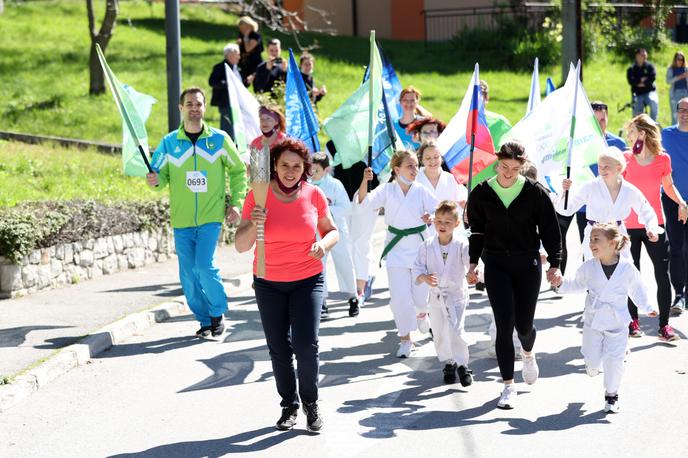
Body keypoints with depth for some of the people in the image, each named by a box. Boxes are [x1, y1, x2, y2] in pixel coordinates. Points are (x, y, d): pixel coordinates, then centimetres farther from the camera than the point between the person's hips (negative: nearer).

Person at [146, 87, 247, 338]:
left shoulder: (219, 139, 1)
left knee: (204, 265, -16)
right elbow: (161, 174, 3)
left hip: (211, 216, -2)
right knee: (188, 275, 3)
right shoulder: (169, 142, 2)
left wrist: (236, 203, 2)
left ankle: (218, 313, 6)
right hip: (181, 219, 2)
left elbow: (238, 171, 11)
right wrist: (156, 180, -21)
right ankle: (205, 320, 21)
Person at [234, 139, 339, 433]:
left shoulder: (314, 195, -6)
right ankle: (288, 404, 23)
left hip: (307, 281, -1)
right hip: (269, 284, 1)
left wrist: (324, 244, -14)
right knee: (279, 349, 4)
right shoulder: (257, 197, -9)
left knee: (305, 345, -13)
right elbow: (241, 246, -9)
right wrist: (253, 225, -29)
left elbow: (331, 230, 9)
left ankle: (310, 402, 9)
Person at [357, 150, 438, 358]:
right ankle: (405, 338, 13)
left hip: (419, 246, 0)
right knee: (400, 298, -5)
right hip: (396, 248, 0)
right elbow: (365, 202, -15)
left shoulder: (421, 191, -3)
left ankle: (423, 312, 42)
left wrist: (431, 218, -30)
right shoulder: (387, 190, -4)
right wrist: (365, 181, -33)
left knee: (421, 297, 3)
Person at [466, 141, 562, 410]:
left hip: (528, 262, 0)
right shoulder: (481, 194, 0)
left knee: (524, 324, 4)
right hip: (496, 264, 0)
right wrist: (473, 262, 2)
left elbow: (550, 229, 1)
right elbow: (477, 231, 10)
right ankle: (508, 386, 0)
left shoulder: (534, 192, -4)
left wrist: (555, 263, -4)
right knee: (504, 325, -7)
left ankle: (528, 353, 42)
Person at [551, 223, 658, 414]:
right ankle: (593, 364, 40)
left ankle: (611, 395, 15)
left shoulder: (627, 268, -8)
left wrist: (647, 307, 6)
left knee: (613, 362, -3)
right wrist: (562, 283, -4)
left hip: (616, 323, -1)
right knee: (593, 360, 2)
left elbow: (636, 289, 7)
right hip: (593, 321, 1)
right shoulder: (588, 267, -5)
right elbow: (577, 284, 11)